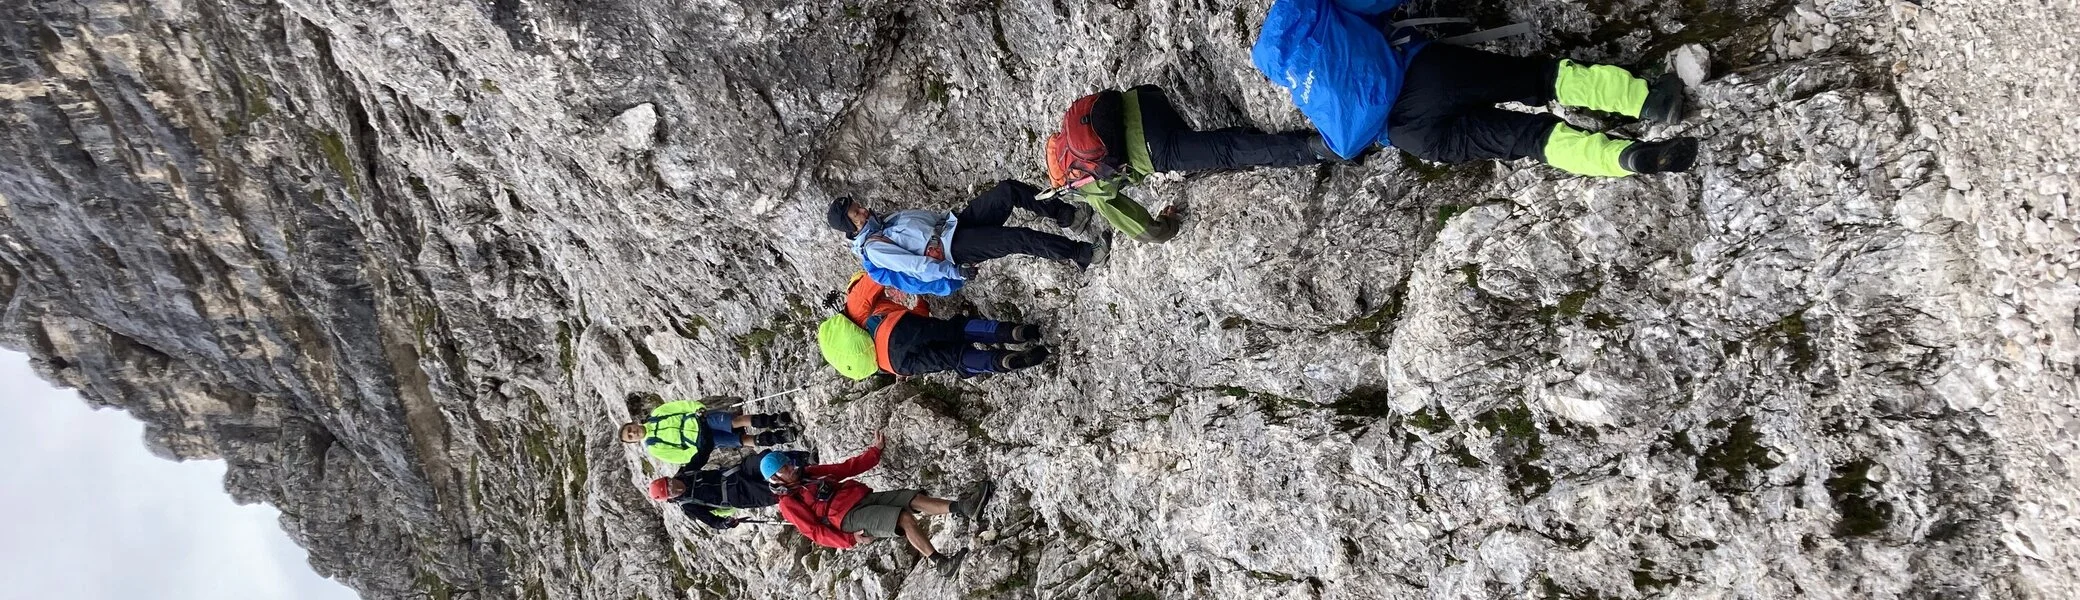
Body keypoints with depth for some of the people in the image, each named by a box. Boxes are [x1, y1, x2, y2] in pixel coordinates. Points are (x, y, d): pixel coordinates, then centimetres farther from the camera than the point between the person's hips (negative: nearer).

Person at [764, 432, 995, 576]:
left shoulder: (810, 473, 21)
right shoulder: (789, 503, 1)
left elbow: (846, 468, 25)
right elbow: (814, 531, -6)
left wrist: (875, 450, 20)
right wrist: (850, 540, -16)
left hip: (865, 496, 7)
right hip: (850, 518, -7)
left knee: (915, 498, -15)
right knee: (904, 518, -28)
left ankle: (963, 507, -29)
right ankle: (939, 562, -34)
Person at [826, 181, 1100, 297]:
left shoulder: (882, 220, 19)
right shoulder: (872, 248, -8)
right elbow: (915, 266, -16)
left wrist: (948, 217, 14)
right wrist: (956, 274, -20)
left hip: (954, 221, 9)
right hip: (955, 246, -9)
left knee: (1008, 189, -11)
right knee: (1019, 238, -24)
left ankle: (1064, 213, -2)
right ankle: (1079, 253, -15)